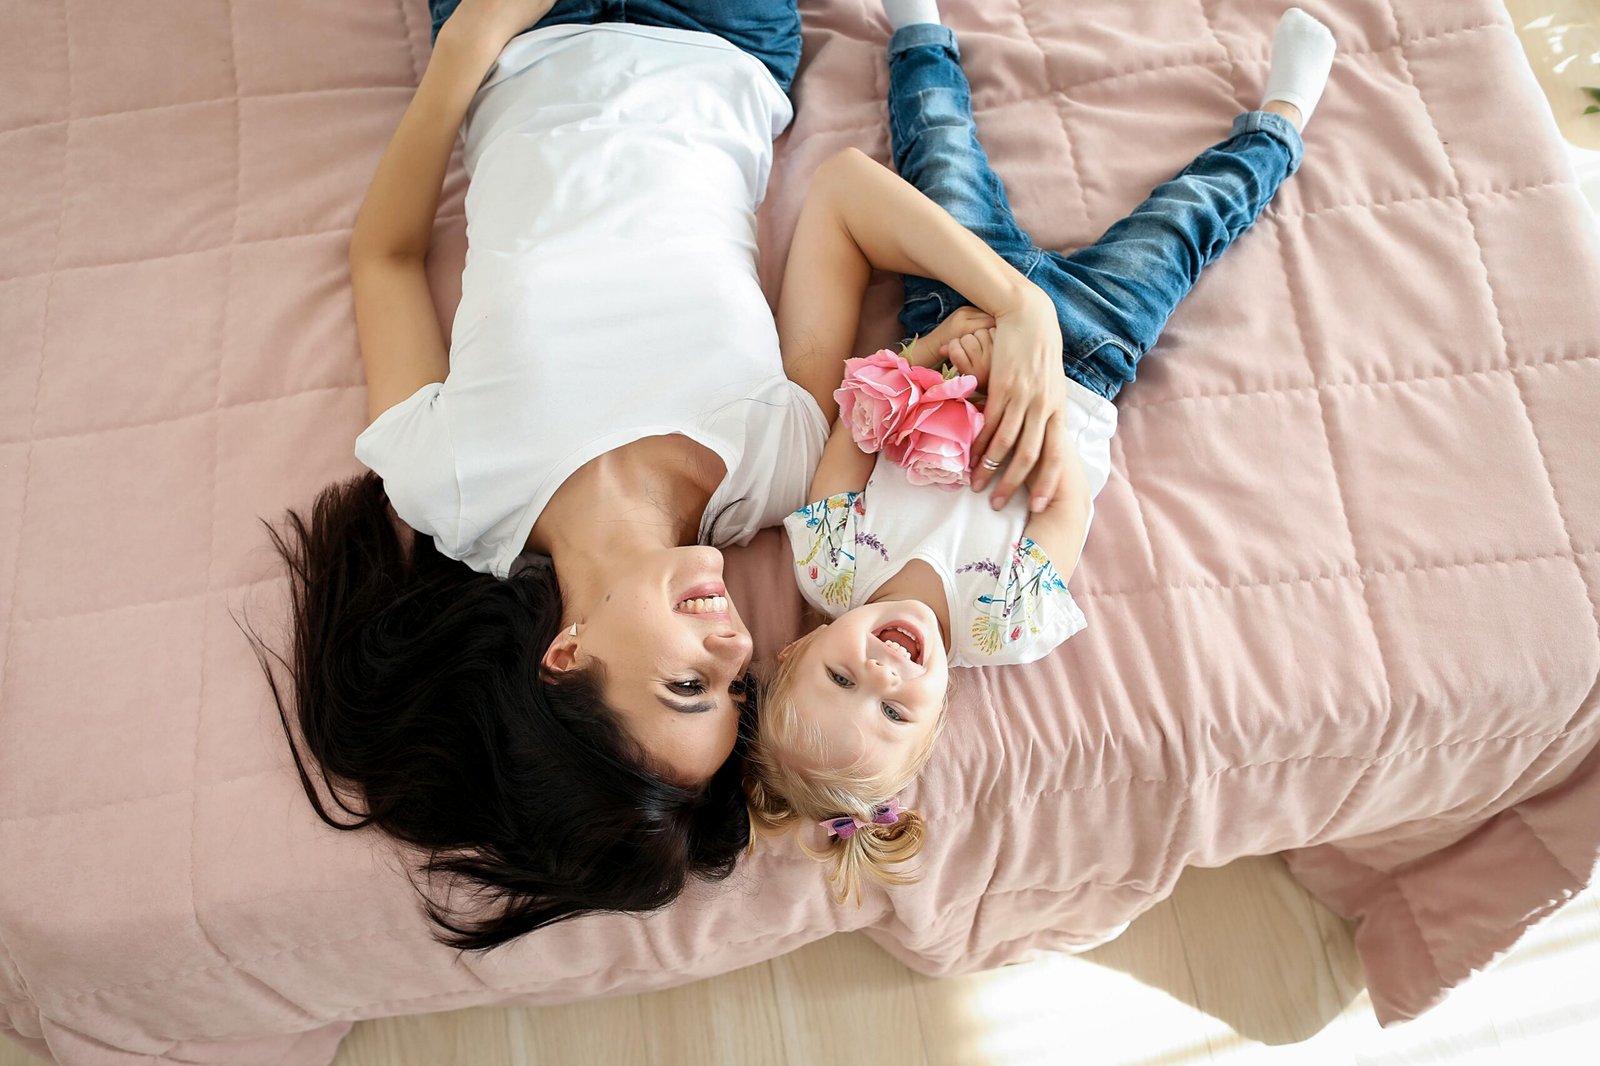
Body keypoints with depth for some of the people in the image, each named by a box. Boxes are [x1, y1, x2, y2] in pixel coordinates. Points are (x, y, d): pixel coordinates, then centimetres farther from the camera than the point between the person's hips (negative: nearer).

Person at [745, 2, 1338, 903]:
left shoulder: (831, 569, -30)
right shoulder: (1014, 626, -33)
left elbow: (849, 412, -20)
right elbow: (1069, 494, -23)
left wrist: (926, 353, -31)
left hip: (954, 313, 2)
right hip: (1086, 348, -2)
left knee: (940, 145, 18)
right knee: (1185, 221, 12)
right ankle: (1279, 124, 46)